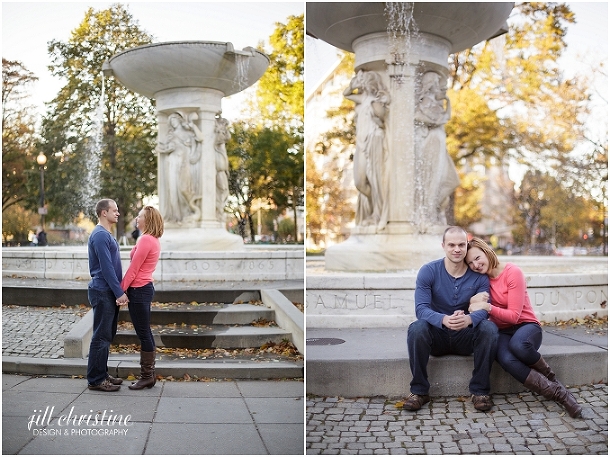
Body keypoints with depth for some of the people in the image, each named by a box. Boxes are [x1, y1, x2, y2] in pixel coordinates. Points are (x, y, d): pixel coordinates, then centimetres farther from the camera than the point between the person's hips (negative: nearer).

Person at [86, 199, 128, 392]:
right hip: (103, 291, -10)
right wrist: (119, 292, -19)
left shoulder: (106, 235, 16)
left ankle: (102, 374, 22)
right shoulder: (100, 235, -16)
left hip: (109, 292, 10)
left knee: (107, 336, 14)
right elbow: (106, 268, -20)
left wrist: (118, 291, 19)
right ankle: (96, 380, 2)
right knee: (101, 336, -5)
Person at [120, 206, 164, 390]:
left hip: (139, 290, -10)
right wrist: (125, 288, 15)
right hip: (145, 287, 10)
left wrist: (121, 290, -13)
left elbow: (133, 269, -17)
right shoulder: (153, 240, 14)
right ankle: (148, 374, 20)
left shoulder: (146, 240, -17)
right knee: (145, 333, 13)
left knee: (143, 333, -3)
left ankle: (147, 376, 4)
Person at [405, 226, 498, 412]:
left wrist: (468, 319, -41)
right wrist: (444, 320, -42)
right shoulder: (428, 271, -10)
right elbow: (421, 308, -20)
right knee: (417, 328, -33)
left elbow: (483, 309, -16)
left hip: (466, 337, 1)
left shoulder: (479, 276, -5)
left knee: (489, 328, -29)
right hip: (437, 336, -1)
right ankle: (419, 391, -19)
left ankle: (480, 390, -15)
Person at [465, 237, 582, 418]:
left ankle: (550, 377, -10)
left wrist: (487, 306, -30)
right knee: (506, 360, -35)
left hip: (526, 325, -3)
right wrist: (473, 301, -23)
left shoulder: (513, 272, -11)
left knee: (518, 344, -41)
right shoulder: (480, 279, 4)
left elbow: (513, 315, -15)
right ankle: (557, 392, -23)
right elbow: (474, 310, 0)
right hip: (502, 332, 3)